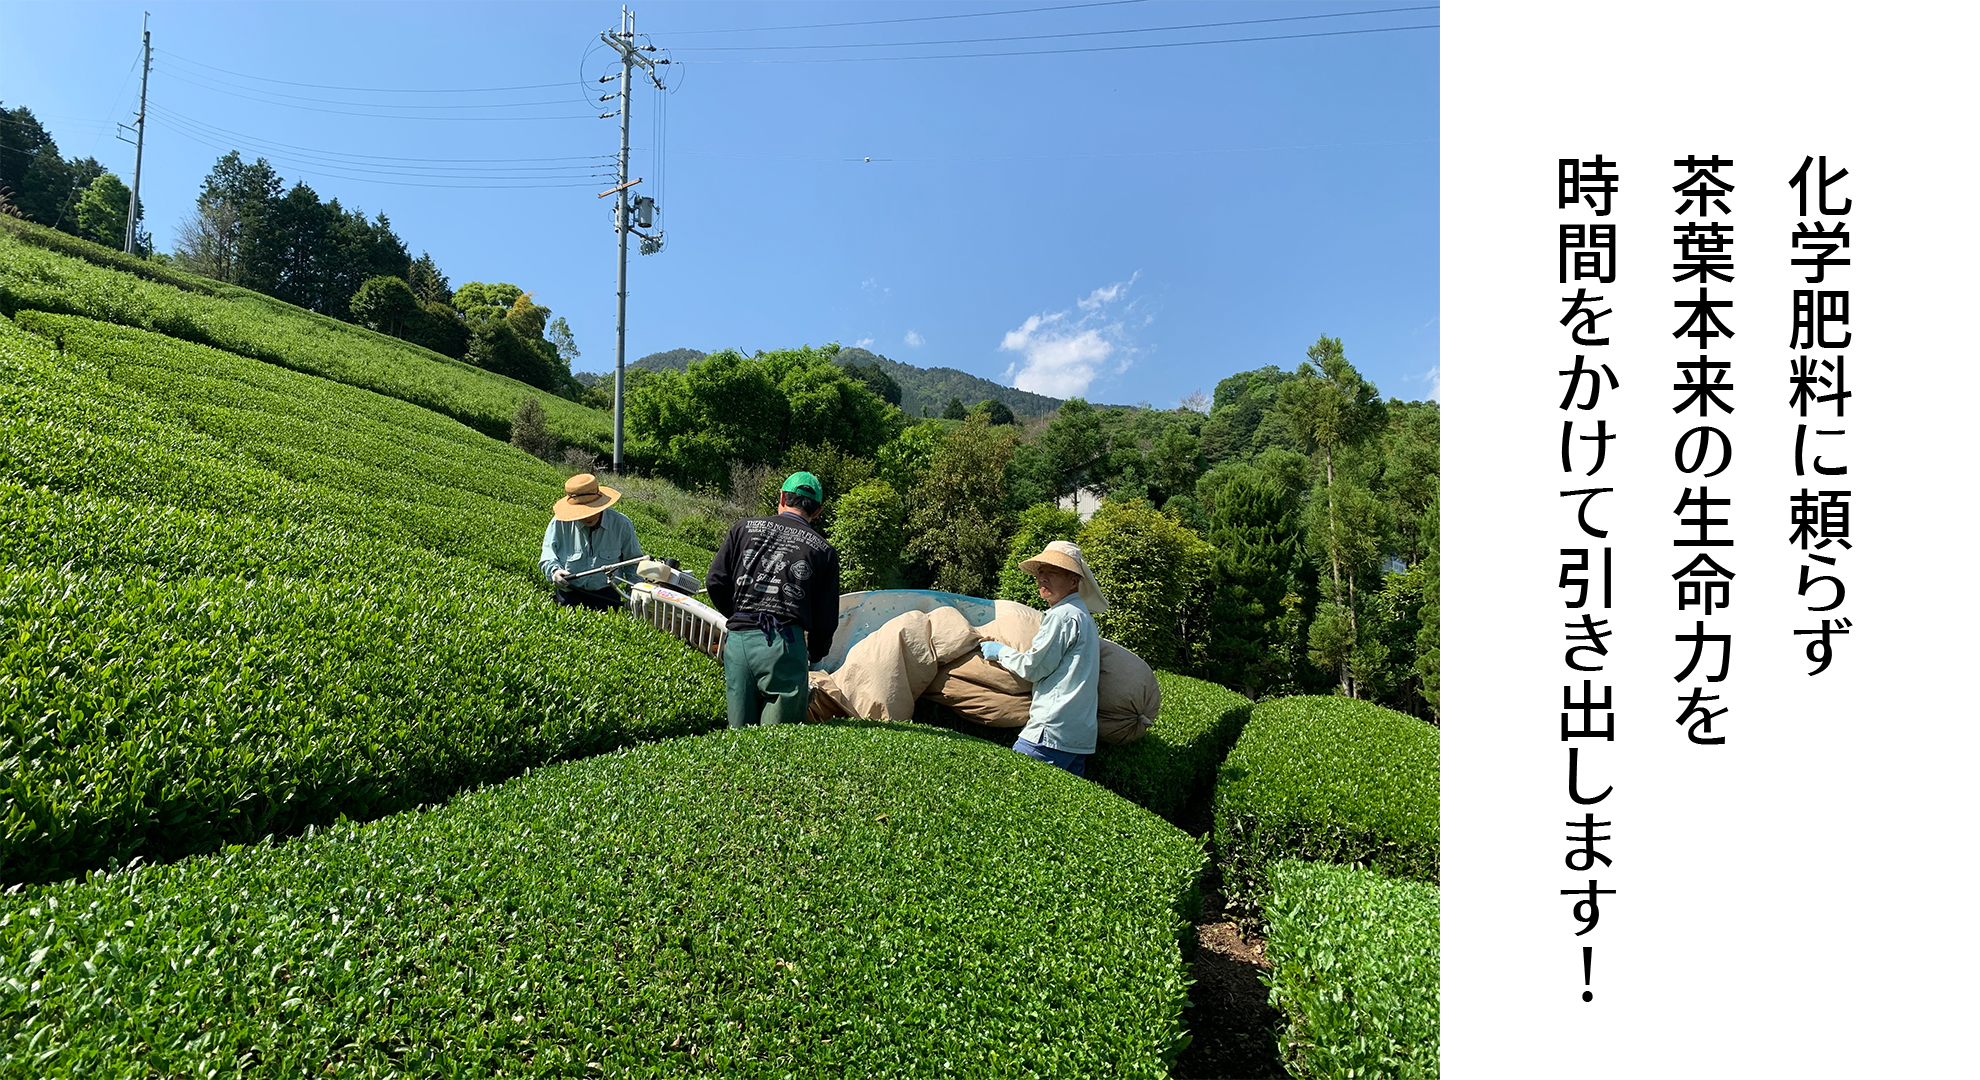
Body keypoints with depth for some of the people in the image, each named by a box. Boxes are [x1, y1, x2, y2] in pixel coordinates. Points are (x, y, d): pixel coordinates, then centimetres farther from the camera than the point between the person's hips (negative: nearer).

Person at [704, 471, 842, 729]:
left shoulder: (743, 528, 13)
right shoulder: (823, 550, 8)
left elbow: (716, 582, 8)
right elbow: (826, 618, 7)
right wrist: (815, 655, 25)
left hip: (737, 640, 3)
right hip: (785, 644, -2)